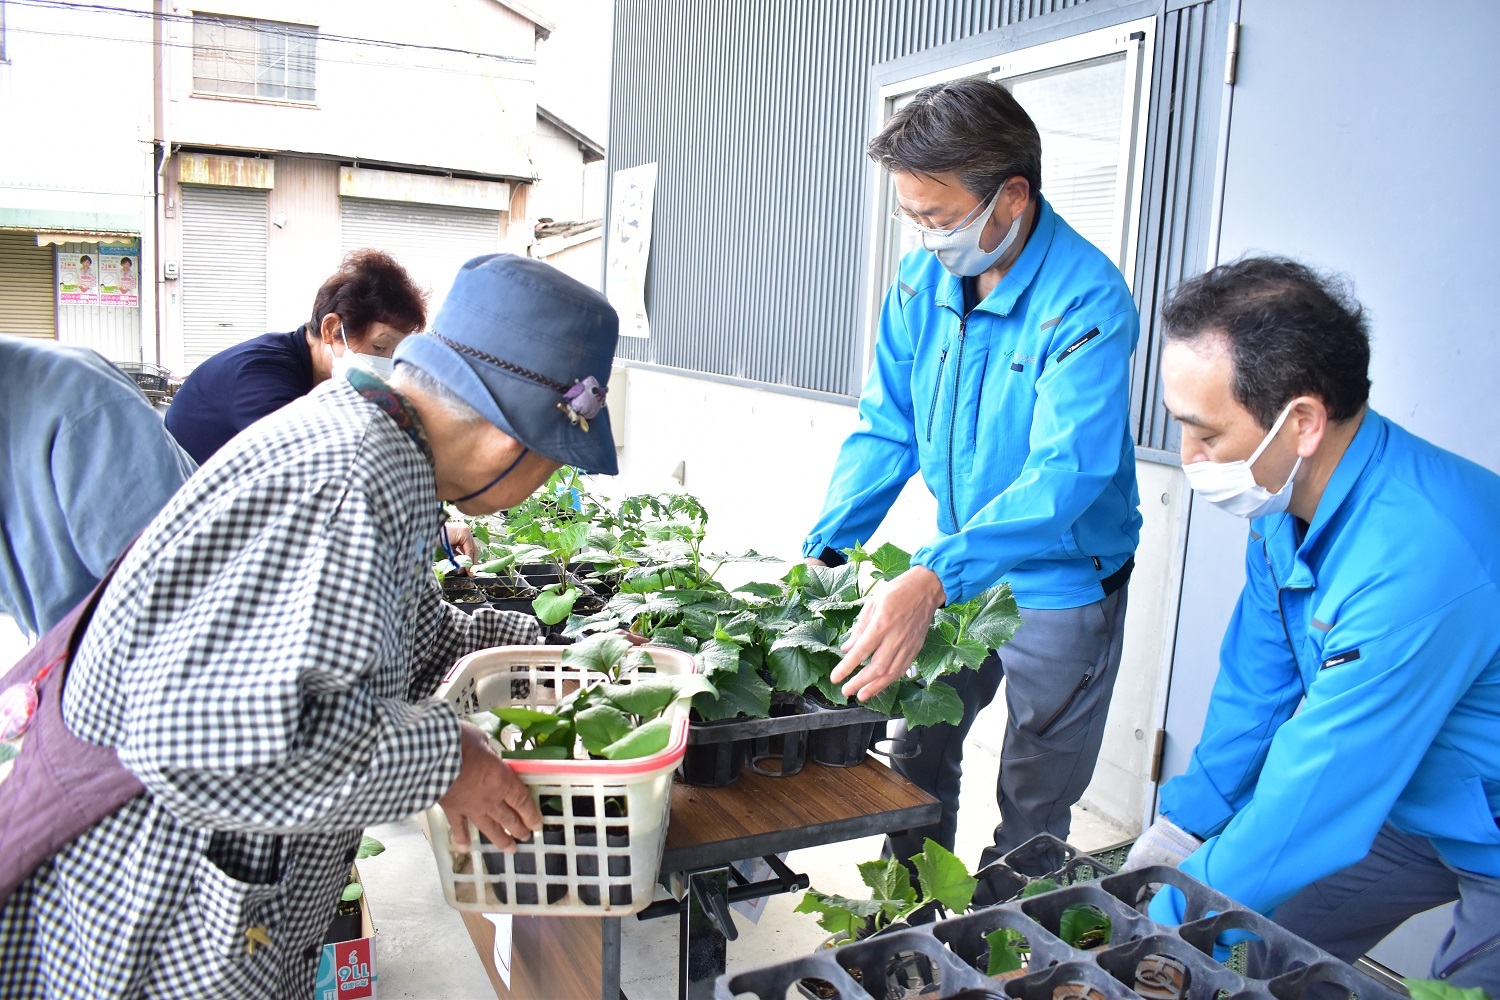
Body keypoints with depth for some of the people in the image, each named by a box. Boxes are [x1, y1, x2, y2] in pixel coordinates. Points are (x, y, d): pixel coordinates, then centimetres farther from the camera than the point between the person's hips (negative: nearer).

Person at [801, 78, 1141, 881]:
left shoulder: (1087, 301, -24)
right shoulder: (923, 279, -4)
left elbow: (1064, 474, -34)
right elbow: (886, 429, 0)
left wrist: (933, 580, -47)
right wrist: (822, 551, -12)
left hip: (1061, 587, -6)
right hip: (954, 571, 6)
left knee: (1033, 812, 9)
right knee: (918, 758, 19)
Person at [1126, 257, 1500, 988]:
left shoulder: (1415, 563, -39)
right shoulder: (1287, 498, -11)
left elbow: (1312, 798, -34)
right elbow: (1257, 683, 1)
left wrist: (1164, 924, -23)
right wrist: (1182, 824, 1)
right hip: (1415, 806, 7)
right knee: (1266, 955, 9)